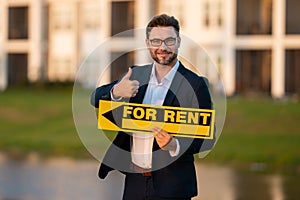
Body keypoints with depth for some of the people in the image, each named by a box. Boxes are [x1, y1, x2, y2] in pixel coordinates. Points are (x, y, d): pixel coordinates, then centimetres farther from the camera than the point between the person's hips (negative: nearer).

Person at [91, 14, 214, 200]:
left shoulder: (195, 84, -7)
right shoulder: (136, 75, 8)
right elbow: (96, 99, 3)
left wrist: (175, 146, -25)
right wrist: (116, 92, -19)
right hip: (134, 180, 4)